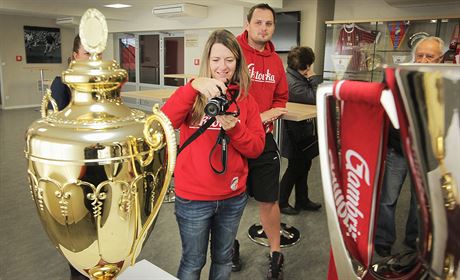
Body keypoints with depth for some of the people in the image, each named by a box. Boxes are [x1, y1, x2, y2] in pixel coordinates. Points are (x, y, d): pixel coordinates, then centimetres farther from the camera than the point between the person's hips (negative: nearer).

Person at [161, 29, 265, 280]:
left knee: (223, 259, 23)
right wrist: (194, 87, -35)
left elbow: (257, 148, -3)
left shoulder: (245, 99, 1)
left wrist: (233, 129, -21)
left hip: (233, 198, 3)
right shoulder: (193, 94, -5)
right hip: (193, 198, -2)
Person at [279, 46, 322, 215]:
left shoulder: (297, 77, 6)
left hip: (303, 132, 10)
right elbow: (316, 98, -29)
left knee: (303, 167, 20)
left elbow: (312, 95, 10)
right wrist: (314, 77, -18)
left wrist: (311, 79, -4)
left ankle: (302, 200, 35)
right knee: (295, 169, 5)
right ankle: (281, 202, 22)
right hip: (296, 134, -10)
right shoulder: (293, 82, -25)